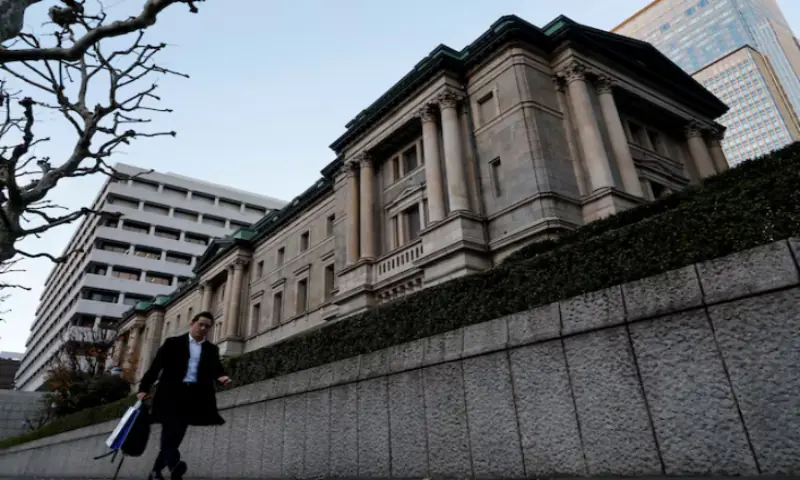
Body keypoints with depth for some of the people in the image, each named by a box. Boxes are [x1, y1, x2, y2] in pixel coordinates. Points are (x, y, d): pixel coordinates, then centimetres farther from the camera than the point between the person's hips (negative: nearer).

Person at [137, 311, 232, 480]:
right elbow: (156, 365, 4)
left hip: (194, 396, 3)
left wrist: (222, 377, -19)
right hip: (171, 393, -3)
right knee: (170, 430, -16)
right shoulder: (173, 343, 7)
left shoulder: (211, 349, 13)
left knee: (177, 434, 6)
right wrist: (144, 388, -2)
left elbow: (217, 368, 3)